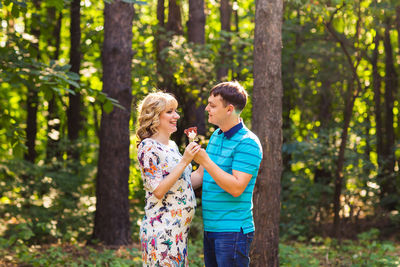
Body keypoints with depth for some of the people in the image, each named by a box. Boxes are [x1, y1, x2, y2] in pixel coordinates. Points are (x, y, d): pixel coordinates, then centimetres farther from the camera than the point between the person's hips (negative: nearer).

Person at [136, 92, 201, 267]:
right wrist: (184, 162, -20)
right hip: (161, 230, -8)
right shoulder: (148, 147, -11)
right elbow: (158, 191, -18)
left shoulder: (172, 146, 14)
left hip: (180, 230, 8)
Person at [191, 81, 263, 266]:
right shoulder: (216, 136, 14)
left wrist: (205, 161, -23)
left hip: (233, 230, -8)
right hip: (210, 228, 9)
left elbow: (236, 188, -22)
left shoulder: (248, 143, -14)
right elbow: (201, 175, 22)